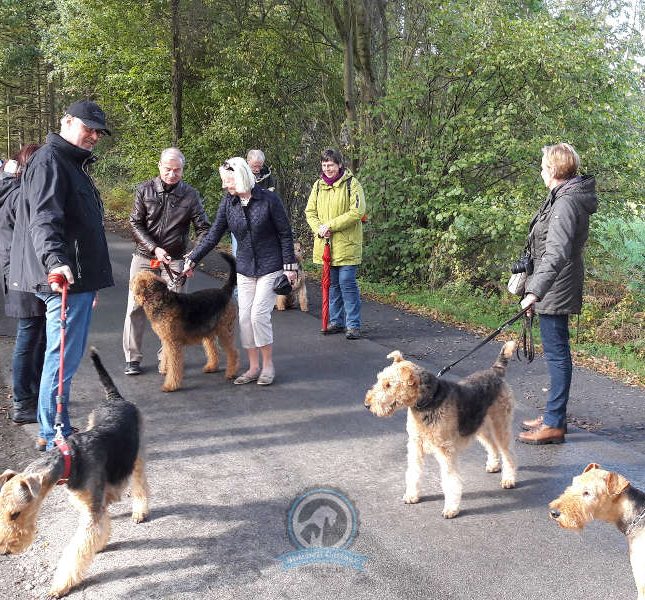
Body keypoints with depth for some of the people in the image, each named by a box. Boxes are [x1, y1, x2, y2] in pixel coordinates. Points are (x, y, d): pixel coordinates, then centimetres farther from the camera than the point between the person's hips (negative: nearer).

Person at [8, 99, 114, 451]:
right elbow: (43, 219, -26)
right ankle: (53, 436, 3)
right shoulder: (49, 161, -12)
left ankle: (55, 427, 26)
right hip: (64, 278, -11)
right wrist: (54, 260, -43)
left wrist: (92, 279, 34)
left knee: (69, 354, 16)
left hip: (77, 279, 11)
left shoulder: (73, 163, 20)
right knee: (63, 357, -6)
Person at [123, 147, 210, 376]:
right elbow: (135, 224, -5)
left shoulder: (190, 194, -4)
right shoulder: (144, 190, -4)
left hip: (175, 260, 0)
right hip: (144, 257, 0)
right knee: (136, 307, 1)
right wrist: (154, 248, -17)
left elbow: (203, 228, -3)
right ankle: (132, 357, 12)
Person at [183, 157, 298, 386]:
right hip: (245, 269, 5)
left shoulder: (269, 199, -12)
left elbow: (285, 234, -7)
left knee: (259, 314, -12)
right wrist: (193, 259, -3)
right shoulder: (228, 203, 0)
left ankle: (268, 365, 6)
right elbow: (214, 235, 2)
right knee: (245, 317, 3)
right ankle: (253, 367, 16)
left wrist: (290, 266, -9)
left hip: (270, 268, -5)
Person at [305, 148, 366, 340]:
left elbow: (357, 212, -16)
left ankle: (353, 325, 1)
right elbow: (310, 211, 12)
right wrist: (319, 229, -8)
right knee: (332, 284, 13)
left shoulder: (351, 184, -7)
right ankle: (336, 322, 25)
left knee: (347, 283, -7)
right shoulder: (318, 185, 10)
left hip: (346, 244, -6)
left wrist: (331, 225, -18)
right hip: (325, 244, 6)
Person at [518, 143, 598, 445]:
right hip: (556, 291, 11)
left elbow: (556, 253, -31)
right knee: (556, 352, 17)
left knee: (556, 353, -4)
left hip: (555, 290, -11)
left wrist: (536, 291, -37)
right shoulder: (567, 196, 13)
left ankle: (554, 425, 4)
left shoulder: (566, 202, -20)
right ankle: (554, 415, 29)